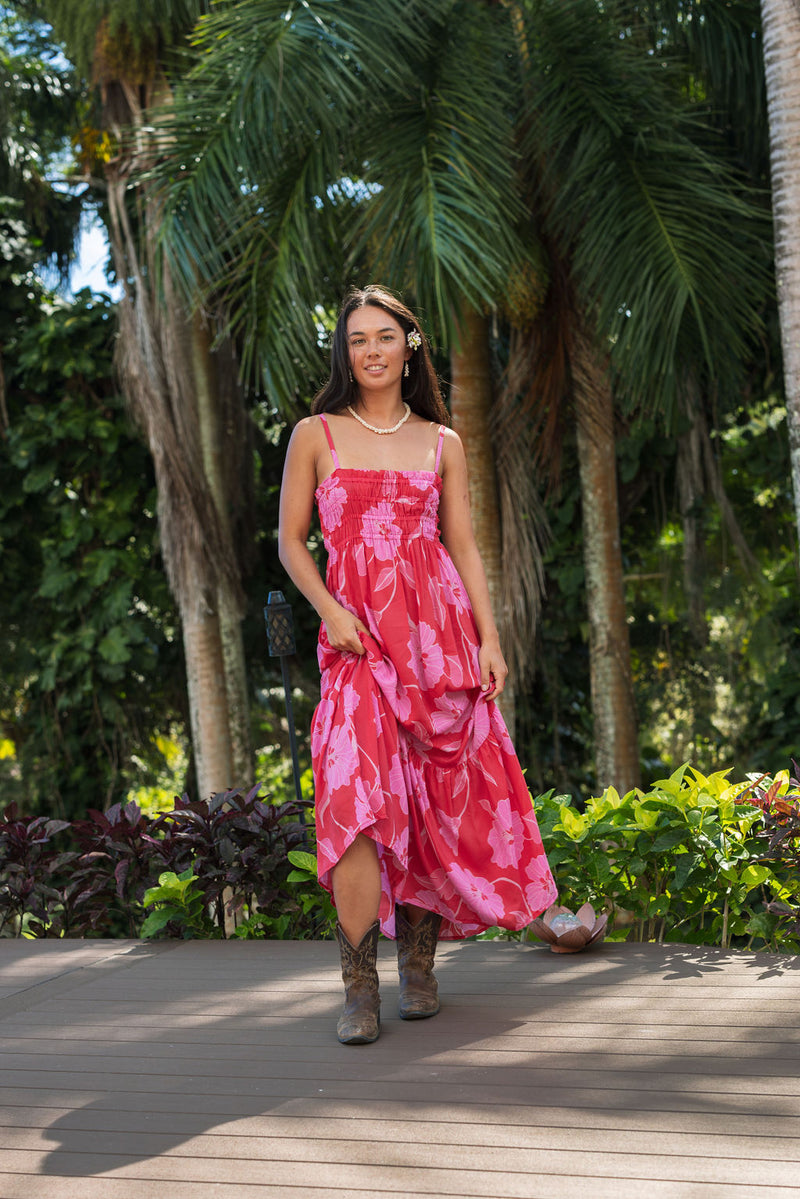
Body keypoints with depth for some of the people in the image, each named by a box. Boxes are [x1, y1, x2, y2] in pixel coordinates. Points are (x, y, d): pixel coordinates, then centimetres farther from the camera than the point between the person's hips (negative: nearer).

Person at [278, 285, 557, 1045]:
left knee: (436, 794, 0)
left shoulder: (442, 442, 13)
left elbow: (464, 546, 12)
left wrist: (490, 638, 2)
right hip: (357, 632, -2)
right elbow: (290, 540, 8)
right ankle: (359, 988, -13)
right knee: (358, 795, -16)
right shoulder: (316, 435, 8)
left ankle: (419, 966, 13)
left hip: (439, 626, 2)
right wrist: (330, 610, -8)